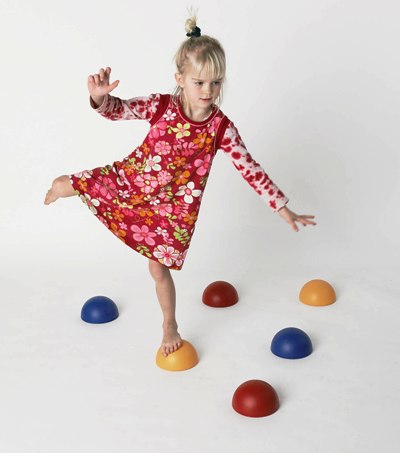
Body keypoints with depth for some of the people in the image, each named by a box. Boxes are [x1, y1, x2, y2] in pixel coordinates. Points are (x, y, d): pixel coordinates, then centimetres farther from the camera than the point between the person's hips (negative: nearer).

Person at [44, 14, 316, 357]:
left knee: (159, 269, 8)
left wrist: (283, 208, -12)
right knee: (64, 185, 3)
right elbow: (117, 109, -12)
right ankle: (61, 188, 44)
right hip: (131, 181, 2)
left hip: (174, 206, -1)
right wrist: (99, 96, -37)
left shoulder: (221, 127, -17)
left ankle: (170, 326, 33)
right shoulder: (161, 106, -18)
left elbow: (251, 170, -12)